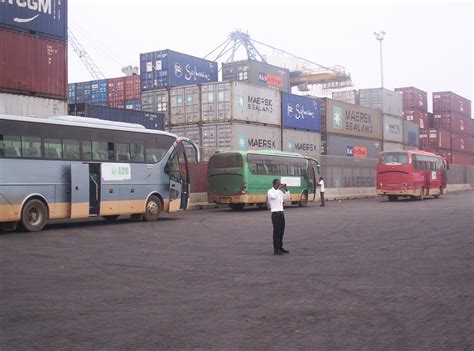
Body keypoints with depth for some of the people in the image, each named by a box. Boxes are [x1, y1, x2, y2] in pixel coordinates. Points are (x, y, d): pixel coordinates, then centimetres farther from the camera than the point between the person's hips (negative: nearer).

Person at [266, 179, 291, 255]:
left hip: (281, 212, 7)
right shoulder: (270, 191, -7)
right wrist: (279, 188, -22)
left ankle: (280, 248, 20)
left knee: (281, 231, 10)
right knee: (276, 231, -6)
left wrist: (286, 189, 6)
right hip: (275, 213, -7)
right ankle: (276, 250, -3)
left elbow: (287, 198, 18)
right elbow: (274, 196, -28)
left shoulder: (280, 192, 14)